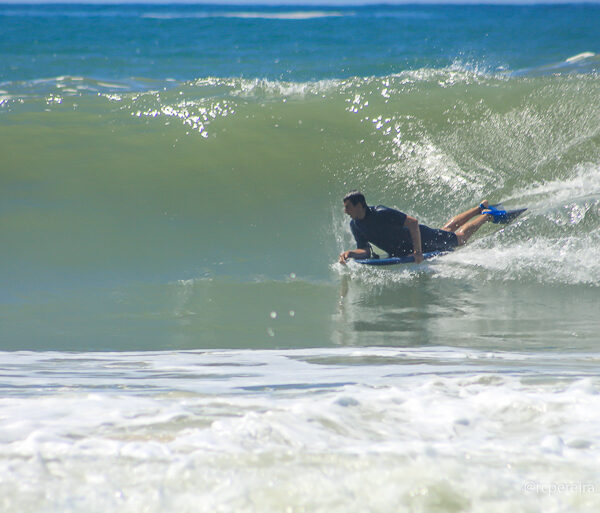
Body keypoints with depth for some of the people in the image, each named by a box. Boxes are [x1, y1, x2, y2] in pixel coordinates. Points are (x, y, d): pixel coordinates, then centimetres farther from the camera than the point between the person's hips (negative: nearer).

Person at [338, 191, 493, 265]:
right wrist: (350, 253, -36)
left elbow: (413, 222, -35)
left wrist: (418, 251, -40)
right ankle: (480, 209, 51)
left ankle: (486, 217, 40)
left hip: (421, 238, -7)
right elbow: (366, 251, -15)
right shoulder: (355, 225, -17)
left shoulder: (381, 214, -38)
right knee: (448, 230, 30)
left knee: (460, 238, 17)